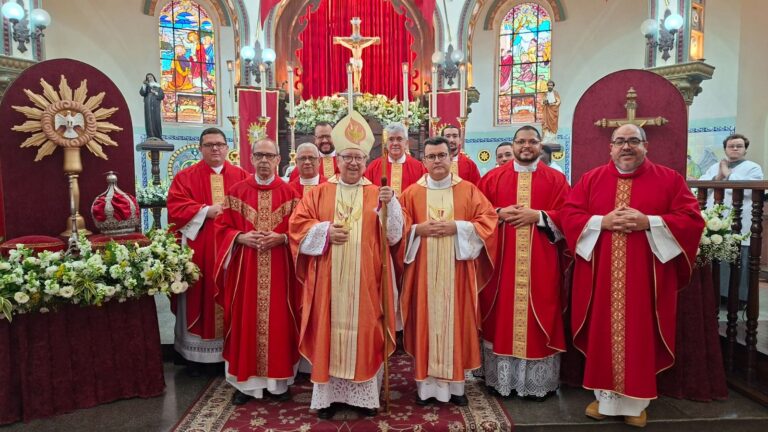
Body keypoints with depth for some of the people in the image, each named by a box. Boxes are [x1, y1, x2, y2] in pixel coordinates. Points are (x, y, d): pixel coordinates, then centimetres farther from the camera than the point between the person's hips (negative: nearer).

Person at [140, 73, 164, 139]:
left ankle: (158, 137, -1)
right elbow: (142, 93, -5)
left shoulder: (158, 87, 14)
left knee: (157, 121, -7)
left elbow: (162, 96, 3)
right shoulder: (146, 87, 13)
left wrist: (155, 93, -10)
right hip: (148, 107, 0)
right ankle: (150, 137, -5)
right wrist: (144, 84, -12)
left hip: (156, 107, 0)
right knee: (149, 121, -5)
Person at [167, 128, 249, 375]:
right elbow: (176, 208, -5)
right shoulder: (185, 177, 6)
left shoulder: (241, 176, 10)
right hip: (199, 250, -1)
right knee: (201, 297, 2)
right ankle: (197, 355, 13)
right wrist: (205, 211, -15)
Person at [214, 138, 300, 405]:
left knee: (278, 320, 4)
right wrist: (241, 237, -13)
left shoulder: (289, 193, 4)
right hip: (244, 268, 1)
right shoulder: (236, 191, 6)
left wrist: (281, 238, -16)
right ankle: (245, 382, 17)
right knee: (245, 321, 5)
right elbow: (223, 227, 5)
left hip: (279, 269, 0)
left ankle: (277, 381, 16)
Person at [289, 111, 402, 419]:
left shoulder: (378, 194, 6)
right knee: (329, 330, 4)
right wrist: (325, 231, -13)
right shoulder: (319, 193, 7)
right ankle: (328, 394, 18)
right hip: (329, 280, 0)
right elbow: (297, 226, 2)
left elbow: (393, 234, -1)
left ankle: (364, 394, 19)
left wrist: (388, 205, -17)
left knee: (363, 332, 4)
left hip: (365, 280, 0)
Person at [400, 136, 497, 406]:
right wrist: (418, 229, -13)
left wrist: (457, 227, -13)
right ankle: (426, 384, 14)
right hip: (423, 270, 0)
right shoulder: (412, 193, 5)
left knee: (456, 321, 4)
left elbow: (488, 220, -1)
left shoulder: (469, 190, 4)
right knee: (425, 322, 3)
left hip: (457, 269, 0)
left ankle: (455, 384, 17)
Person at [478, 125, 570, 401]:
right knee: (502, 315, 4)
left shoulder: (556, 179, 7)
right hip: (501, 260, 1)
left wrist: (538, 216, -14)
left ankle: (539, 383, 16)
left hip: (541, 263, 0)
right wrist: (500, 213, -13)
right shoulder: (493, 177, 8)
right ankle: (500, 379, 16)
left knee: (539, 316, 3)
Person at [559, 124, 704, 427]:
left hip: (645, 276, -1)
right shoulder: (591, 179, 7)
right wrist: (602, 221, -14)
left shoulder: (670, 179, 4)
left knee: (640, 336, 6)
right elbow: (568, 215, 2)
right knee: (603, 334, 7)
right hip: (601, 275, 1)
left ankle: (636, 402, 21)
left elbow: (692, 220, -2)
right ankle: (604, 396, 22)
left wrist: (648, 222, -16)